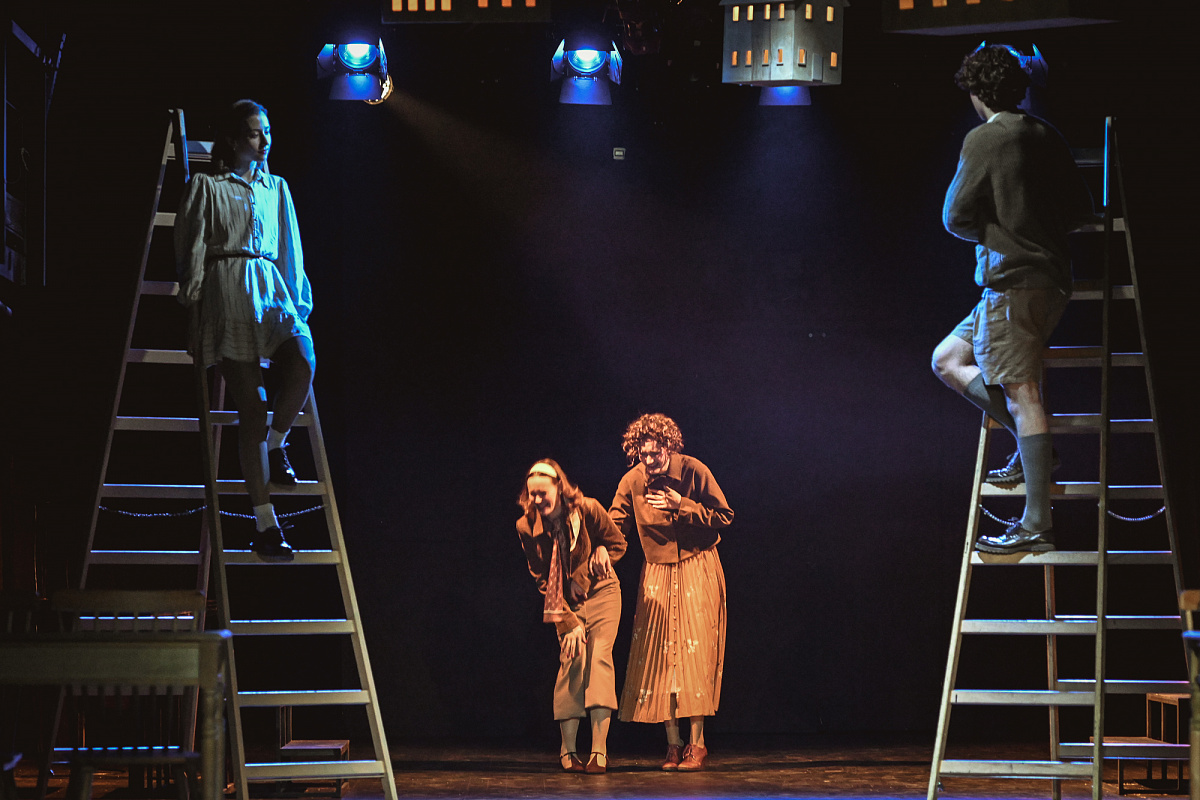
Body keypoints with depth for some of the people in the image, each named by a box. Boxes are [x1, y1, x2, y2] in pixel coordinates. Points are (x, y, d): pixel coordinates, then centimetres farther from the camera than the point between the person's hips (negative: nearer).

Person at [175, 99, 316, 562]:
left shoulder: (277, 189, 21)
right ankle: (264, 523, -9)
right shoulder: (208, 187, 7)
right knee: (251, 405, -10)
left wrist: (298, 302, 17)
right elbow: (191, 246, 5)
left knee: (303, 365, -28)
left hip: (271, 290, 4)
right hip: (229, 294, -4)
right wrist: (194, 296, -2)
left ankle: (275, 444, 1)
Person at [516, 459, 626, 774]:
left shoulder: (587, 510, -16)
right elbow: (543, 580, -8)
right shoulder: (526, 527, -13)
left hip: (600, 593, -1)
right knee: (572, 658, -15)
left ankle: (599, 751, -20)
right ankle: (568, 749, -6)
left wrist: (602, 552, -20)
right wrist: (569, 623, -15)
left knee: (599, 656, -17)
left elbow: (618, 543, 2)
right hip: (565, 601, 1)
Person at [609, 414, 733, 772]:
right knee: (659, 654, -2)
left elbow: (724, 517, -8)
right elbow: (615, 526, -3)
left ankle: (697, 743, -6)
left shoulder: (693, 471, -13)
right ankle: (673, 744, 5)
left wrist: (683, 506, -22)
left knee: (695, 652, -9)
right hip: (657, 571, 3)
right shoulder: (633, 481, -6)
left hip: (697, 569, -3)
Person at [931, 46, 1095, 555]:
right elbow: (1082, 211, 16)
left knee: (1020, 390, -10)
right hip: (1050, 278, 8)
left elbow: (956, 217, -9)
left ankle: (1036, 524, -14)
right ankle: (1032, 444, 8)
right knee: (947, 361, 17)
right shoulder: (1046, 136, 12)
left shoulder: (984, 139, -9)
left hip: (1011, 279, -8)